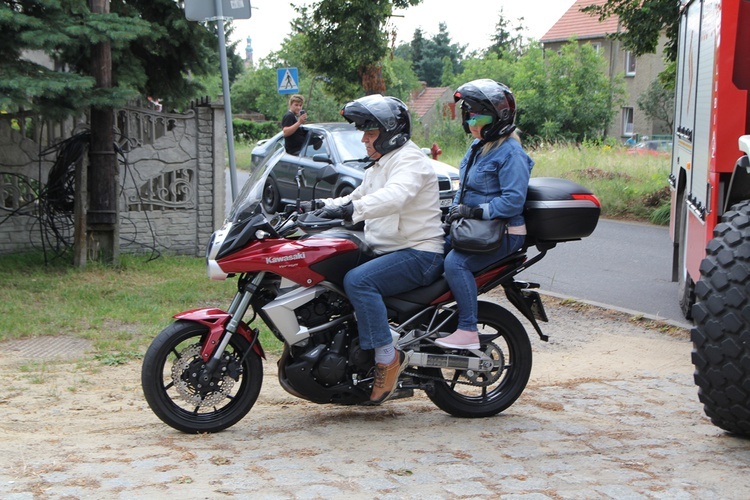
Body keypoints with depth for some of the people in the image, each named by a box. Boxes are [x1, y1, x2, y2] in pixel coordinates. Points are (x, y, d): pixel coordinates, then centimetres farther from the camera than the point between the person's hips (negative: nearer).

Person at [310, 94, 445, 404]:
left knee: (358, 280, -32)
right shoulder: (378, 166, 22)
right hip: (385, 251, 11)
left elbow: (394, 197, -32)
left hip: (419, 254, -10)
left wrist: (351, 210, -44)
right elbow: (358, 198, 30)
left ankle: (388, 357, -26)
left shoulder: (409, 160, -12)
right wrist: (322, 206, 11)